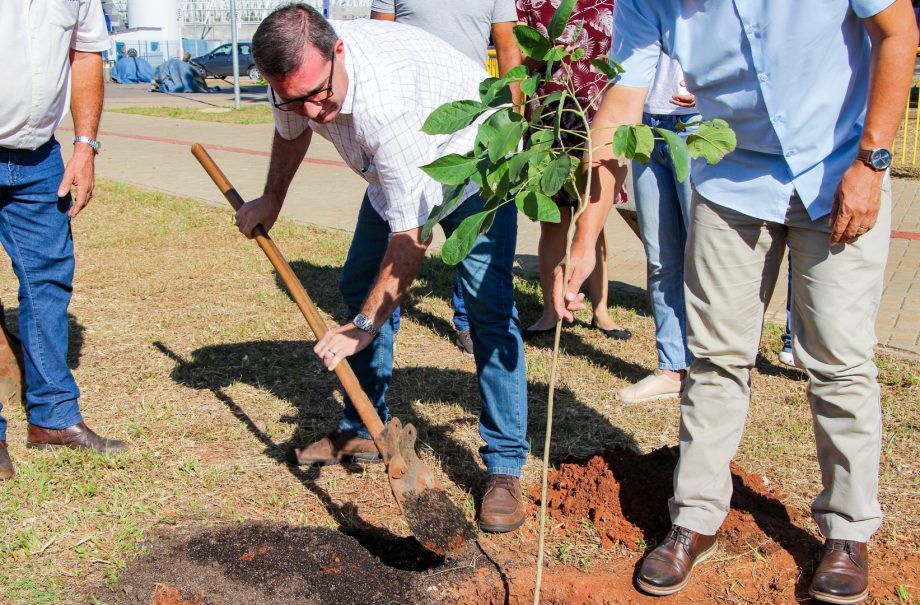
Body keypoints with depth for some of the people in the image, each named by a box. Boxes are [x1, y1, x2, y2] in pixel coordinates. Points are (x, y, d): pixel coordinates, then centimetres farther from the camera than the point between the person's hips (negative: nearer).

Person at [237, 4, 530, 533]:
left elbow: (413, 233, -36)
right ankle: (362, 430, 23)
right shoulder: (297, 73, -19)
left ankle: (506, 468, -12)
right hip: (393, 167, 8)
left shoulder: (386, 100, -43)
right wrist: (271, 201, 21)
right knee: (361, 286, 8)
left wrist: (364, 325, -29)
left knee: (489, 305, -20)